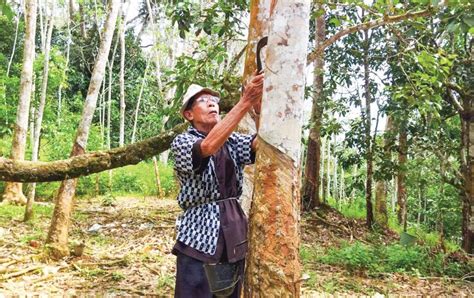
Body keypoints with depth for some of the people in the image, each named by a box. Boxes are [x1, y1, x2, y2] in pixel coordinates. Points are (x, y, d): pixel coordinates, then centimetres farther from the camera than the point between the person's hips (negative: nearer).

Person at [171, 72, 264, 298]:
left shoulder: (231, 140, 10)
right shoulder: (182, 142, -5)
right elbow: (209, 146, -27)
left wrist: (259, 108, -27)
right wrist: (245, 102, -33)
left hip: (234, 234, 6)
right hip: (200, 237, -5)